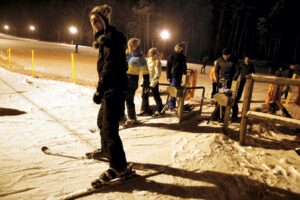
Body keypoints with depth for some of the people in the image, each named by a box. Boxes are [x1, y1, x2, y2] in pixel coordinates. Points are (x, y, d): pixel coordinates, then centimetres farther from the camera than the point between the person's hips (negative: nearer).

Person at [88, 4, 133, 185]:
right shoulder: (106, 38, 19)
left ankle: (120, 167, -6)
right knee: (102, 121, 23)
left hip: (115, 88, -11)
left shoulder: (112, 37, -12)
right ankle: (106, 150, 43)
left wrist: (99, 89, -28)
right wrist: (102, 88, 27)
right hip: (111, 88, 11)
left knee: (109, 127, -12)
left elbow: (110, 65, -23)